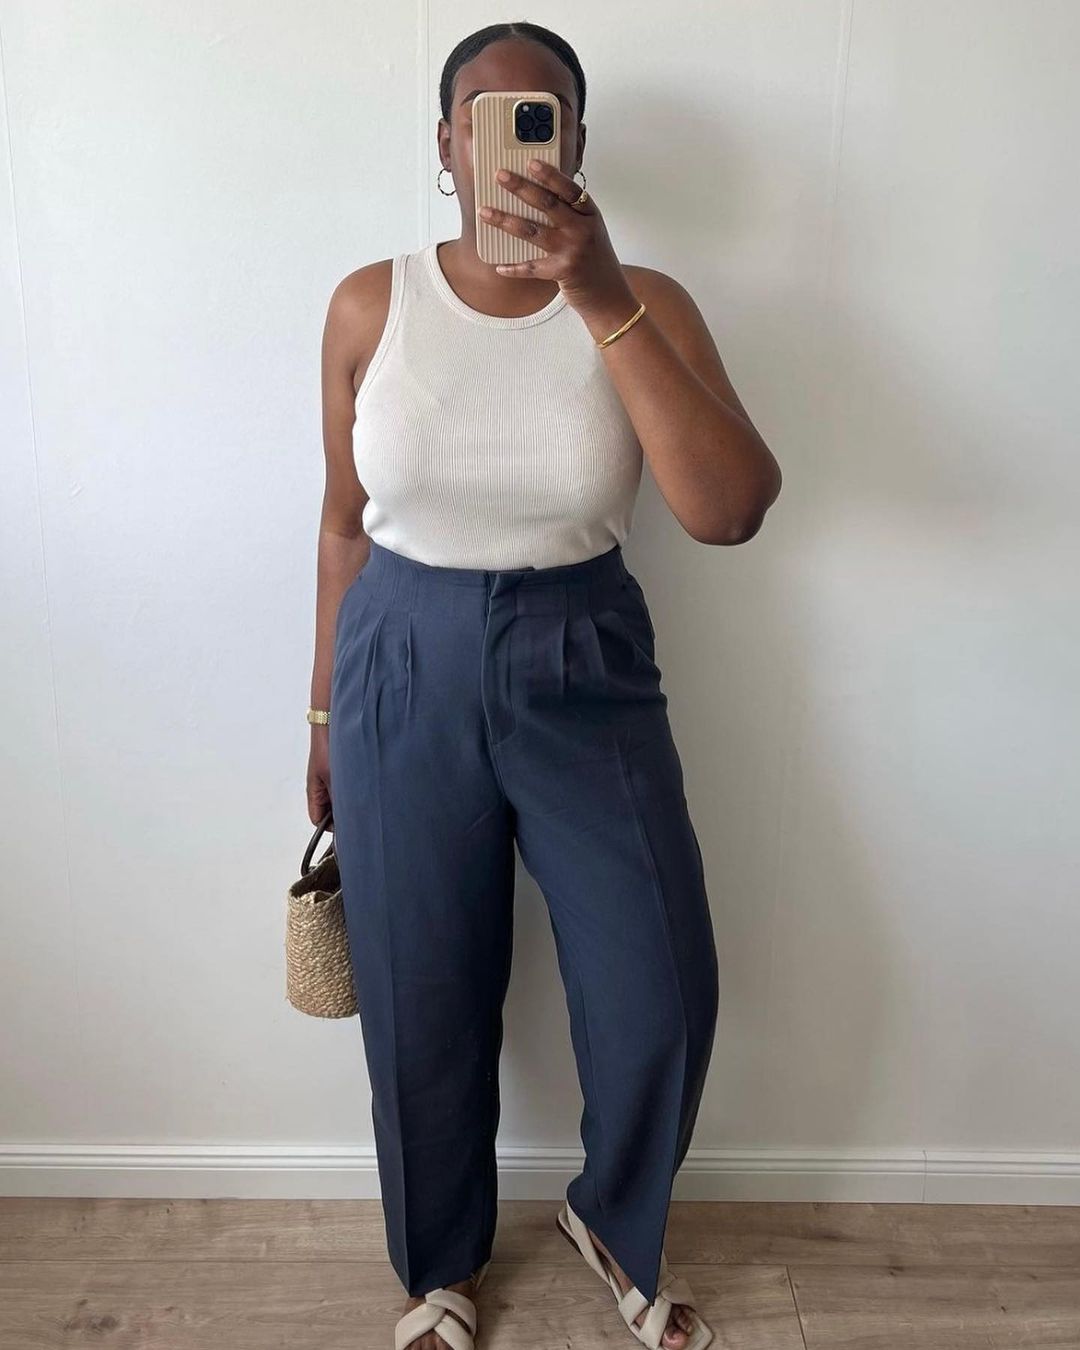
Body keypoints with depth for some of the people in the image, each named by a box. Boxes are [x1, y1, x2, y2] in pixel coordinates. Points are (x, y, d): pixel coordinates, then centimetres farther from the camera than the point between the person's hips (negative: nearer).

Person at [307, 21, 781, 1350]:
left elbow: (731, 510, -21)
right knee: (422, 1010, 11)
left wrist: (600, 300, -27)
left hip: (586, 676, 0)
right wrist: (327, 713, 10)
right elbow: (347, 520, 6)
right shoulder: (370, 304, -2)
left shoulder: (641, 304, -6)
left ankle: (616, 1220, 38)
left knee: (661, 999, 2)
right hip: (407, 673, 1)